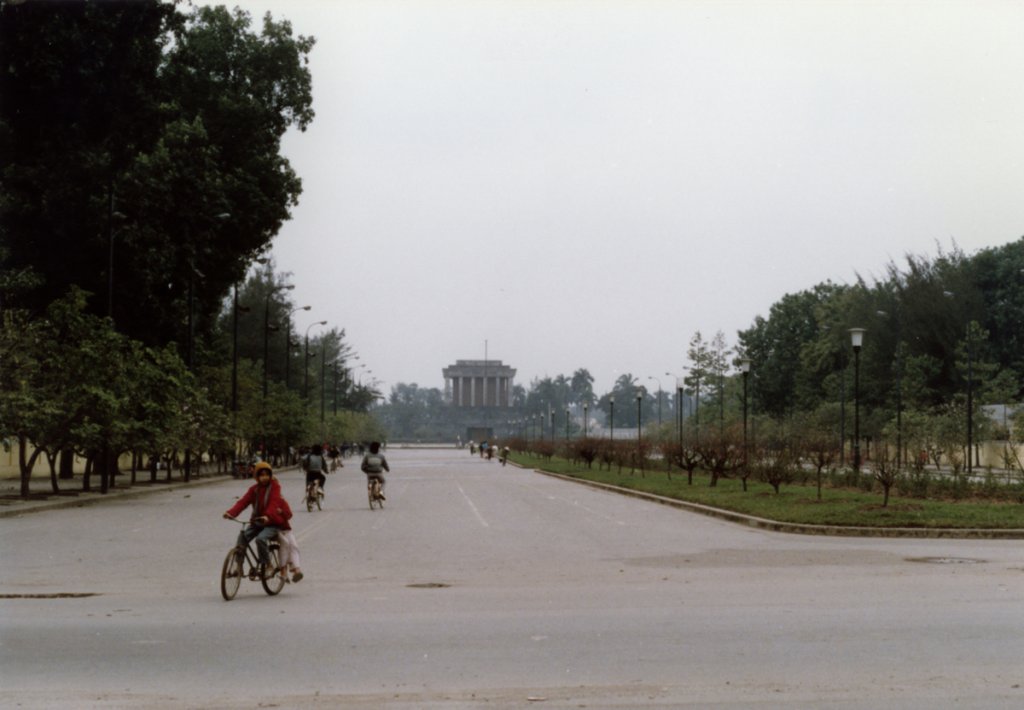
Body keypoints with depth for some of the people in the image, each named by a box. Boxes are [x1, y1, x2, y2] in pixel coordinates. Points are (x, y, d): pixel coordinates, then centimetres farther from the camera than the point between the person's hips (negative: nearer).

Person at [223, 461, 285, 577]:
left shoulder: (274, 487, -7)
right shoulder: (254, 489, 6)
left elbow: (274, 503, -24)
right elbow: (243, 501, -8)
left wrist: (267, 516, -43)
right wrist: (231, 512, -26)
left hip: (272, 523, -5)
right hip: (256, 522, 5)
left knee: (261, 539, -30)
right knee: (242, 536, -18)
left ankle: (267, 566, -14)